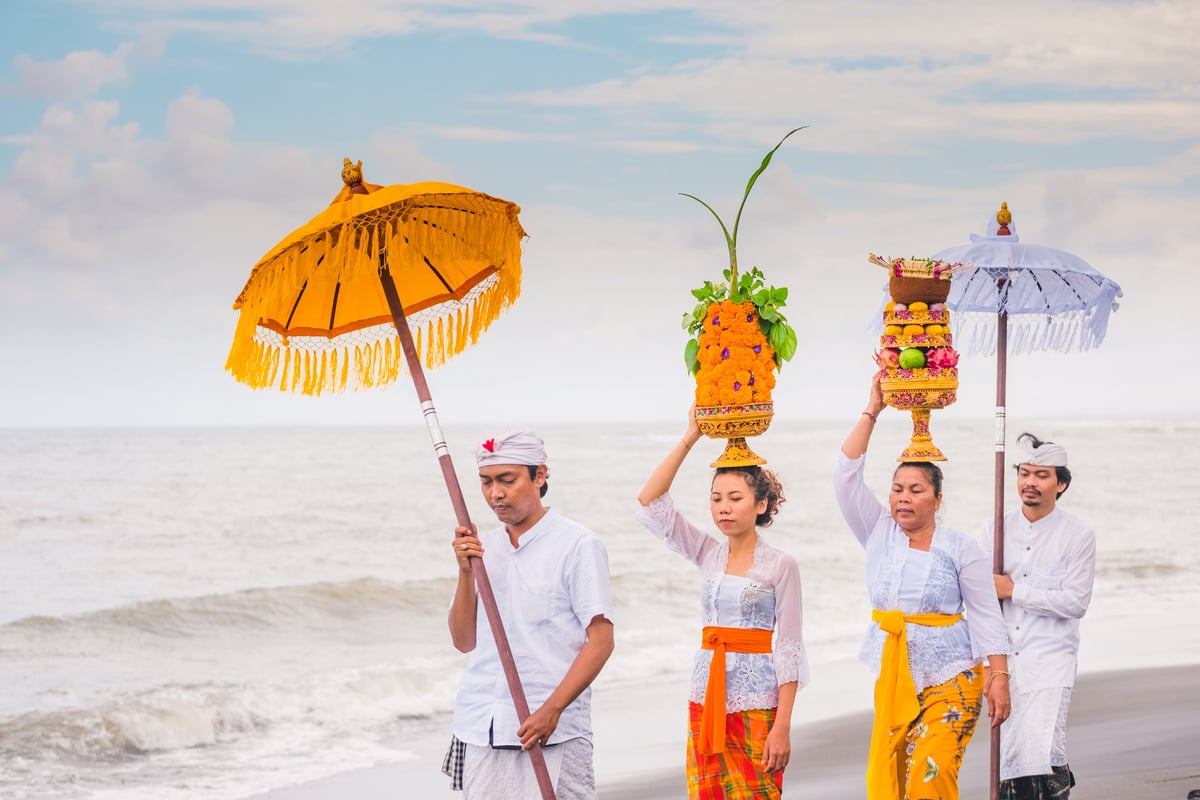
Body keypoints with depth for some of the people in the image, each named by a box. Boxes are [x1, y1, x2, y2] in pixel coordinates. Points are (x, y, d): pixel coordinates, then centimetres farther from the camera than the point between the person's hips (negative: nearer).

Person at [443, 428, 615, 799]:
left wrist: (552, 709, -18)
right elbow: (465, 641, 13)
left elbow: (600, 640, -9)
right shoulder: (483, 546, 12)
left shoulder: (577, 545, -4)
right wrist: (466, 573, -2)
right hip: (479, 729, 5)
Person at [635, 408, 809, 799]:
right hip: (706, 697, 5)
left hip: (757, 701, -5)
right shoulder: (708, 555, 8)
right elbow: (650, 502, 0)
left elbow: (789, 649, -7)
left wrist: (783, 726, -13)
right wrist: (689, 438, -5)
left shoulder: (780, 565, -4)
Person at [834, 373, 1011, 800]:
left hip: (950, 679, -4)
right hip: (893, 677, 4)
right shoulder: (879, 533, 7)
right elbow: (846, 476, 1)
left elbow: (986, 616, -2)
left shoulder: (961, 548, -2)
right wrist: (872, 412, 0)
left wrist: (999, 677, -10)